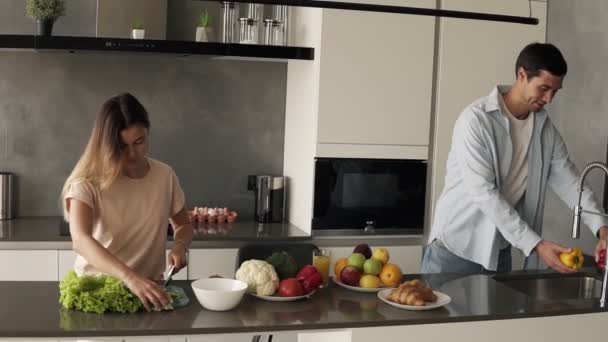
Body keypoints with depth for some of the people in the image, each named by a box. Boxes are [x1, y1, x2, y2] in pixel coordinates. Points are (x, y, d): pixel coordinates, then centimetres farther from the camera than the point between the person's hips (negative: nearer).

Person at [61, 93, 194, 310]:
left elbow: (183, 225, 15)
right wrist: (130, 278, -40)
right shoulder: (88, 182, -12)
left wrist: (180, 245, -7)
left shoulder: (165, 176, -1)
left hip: (150, 286, 1)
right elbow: (80, 240, -27)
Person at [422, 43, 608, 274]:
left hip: (500, 251, 6)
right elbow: (484, 193, -23)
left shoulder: (546, 129, 3)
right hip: (457, 247, -5)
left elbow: (569, 181, 2)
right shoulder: (476, 119, -18)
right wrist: (536, 245, -26)